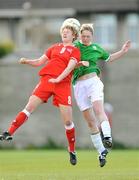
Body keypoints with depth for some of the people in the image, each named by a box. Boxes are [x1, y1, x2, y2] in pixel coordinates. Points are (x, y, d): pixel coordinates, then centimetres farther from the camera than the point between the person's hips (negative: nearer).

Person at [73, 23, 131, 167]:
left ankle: (107, 137, -45)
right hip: (79, 85, 0)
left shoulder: (96, 48, 16)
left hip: (93, 81, 0)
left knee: (98, 109, -28)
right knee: (90, 121, 0)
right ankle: (101, 152, 5)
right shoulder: (75, 46, 9)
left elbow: (109, 58, 33)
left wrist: (123, 51, 21)